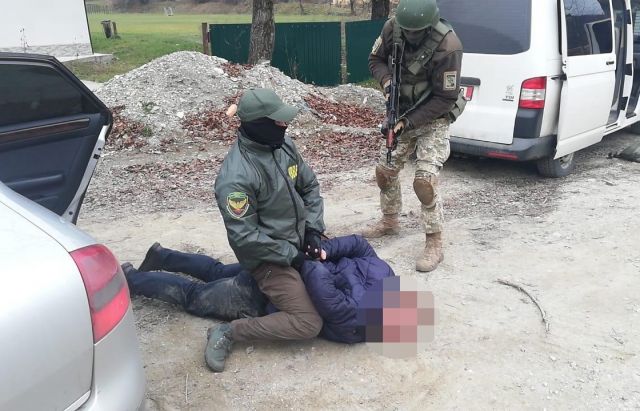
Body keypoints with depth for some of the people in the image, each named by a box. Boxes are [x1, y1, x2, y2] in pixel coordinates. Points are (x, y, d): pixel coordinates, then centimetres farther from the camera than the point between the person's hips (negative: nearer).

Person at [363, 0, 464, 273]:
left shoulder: (447, 47, -29)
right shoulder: (392, 28, -12)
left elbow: (445, 98, -24)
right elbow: (376, 59, 3)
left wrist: (409, 122, -27)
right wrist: (386, 81, -19)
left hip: (433, 120, -6)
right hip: (402, 114, 6)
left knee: (424, 180, -17)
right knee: (384, 171, 12)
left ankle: (434, 246, -2)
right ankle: (389, 222, 36)